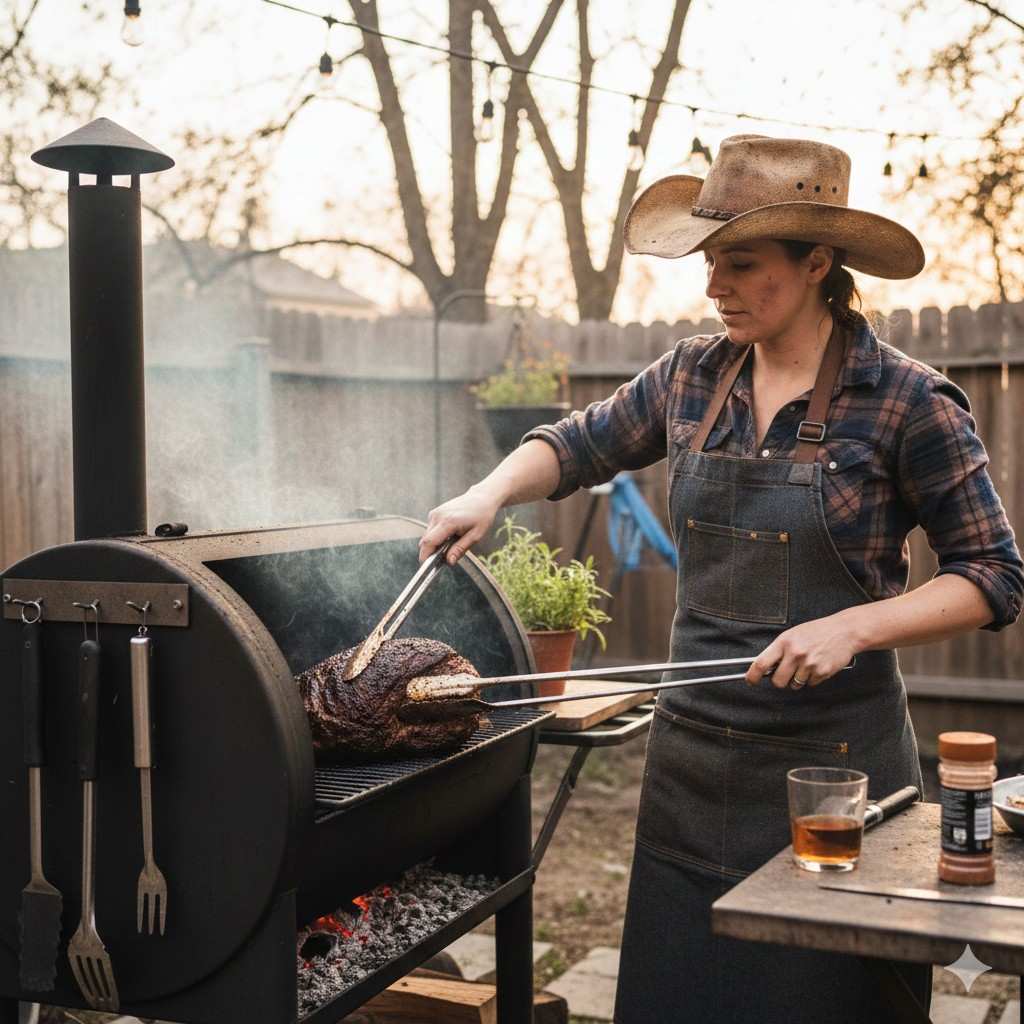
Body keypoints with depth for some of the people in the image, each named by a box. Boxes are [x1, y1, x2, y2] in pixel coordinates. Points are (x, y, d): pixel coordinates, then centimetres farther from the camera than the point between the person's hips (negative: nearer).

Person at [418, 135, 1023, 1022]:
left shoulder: (908, 403, -11)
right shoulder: (693, 377, 3)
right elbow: (581, 445, 19)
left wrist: (852, 625, -21)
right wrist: (491, 492, 1)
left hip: (833, 762, -4)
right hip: (694, 759, 5)